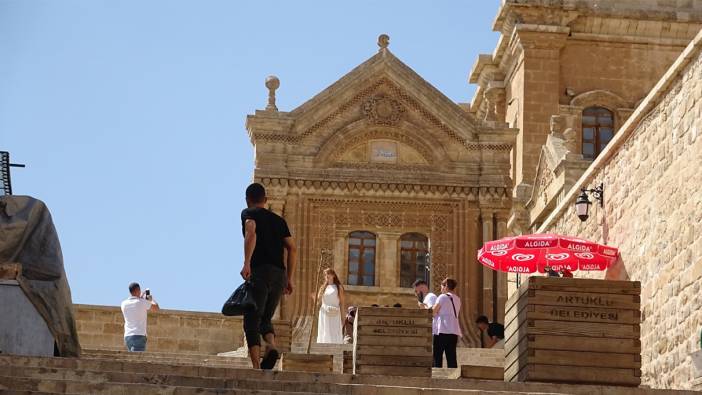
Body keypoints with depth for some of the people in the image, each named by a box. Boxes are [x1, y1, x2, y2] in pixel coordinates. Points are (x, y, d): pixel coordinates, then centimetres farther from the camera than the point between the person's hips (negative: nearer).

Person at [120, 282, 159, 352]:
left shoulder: (124, 304, 7)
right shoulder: (143, 302, -7)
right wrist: (151, 299, 27)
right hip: (139, 336, -6)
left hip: (127, 336, 6)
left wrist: (140, 298, 33)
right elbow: (156, 308, 9)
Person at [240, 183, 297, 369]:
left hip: (260, 271, -5)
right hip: (280, 274, 5)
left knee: (252, 321, -3)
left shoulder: (249, 214, 6)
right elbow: (292, 249, 14)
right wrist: (289, 278, 16)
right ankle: (272, 346, -13)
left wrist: (246, 263, -25)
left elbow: (251, 233, -16)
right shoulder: (278, 220, 22)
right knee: (265, 319, 17)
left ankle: (256, 366, -18)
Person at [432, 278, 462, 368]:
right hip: (454, 331, 7)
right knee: (451, 357, 5)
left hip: (442, 331, -7)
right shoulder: (457, 299, 16)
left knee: (437, 357, -3)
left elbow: (433, 312, -5)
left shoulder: (443, 297, -6)